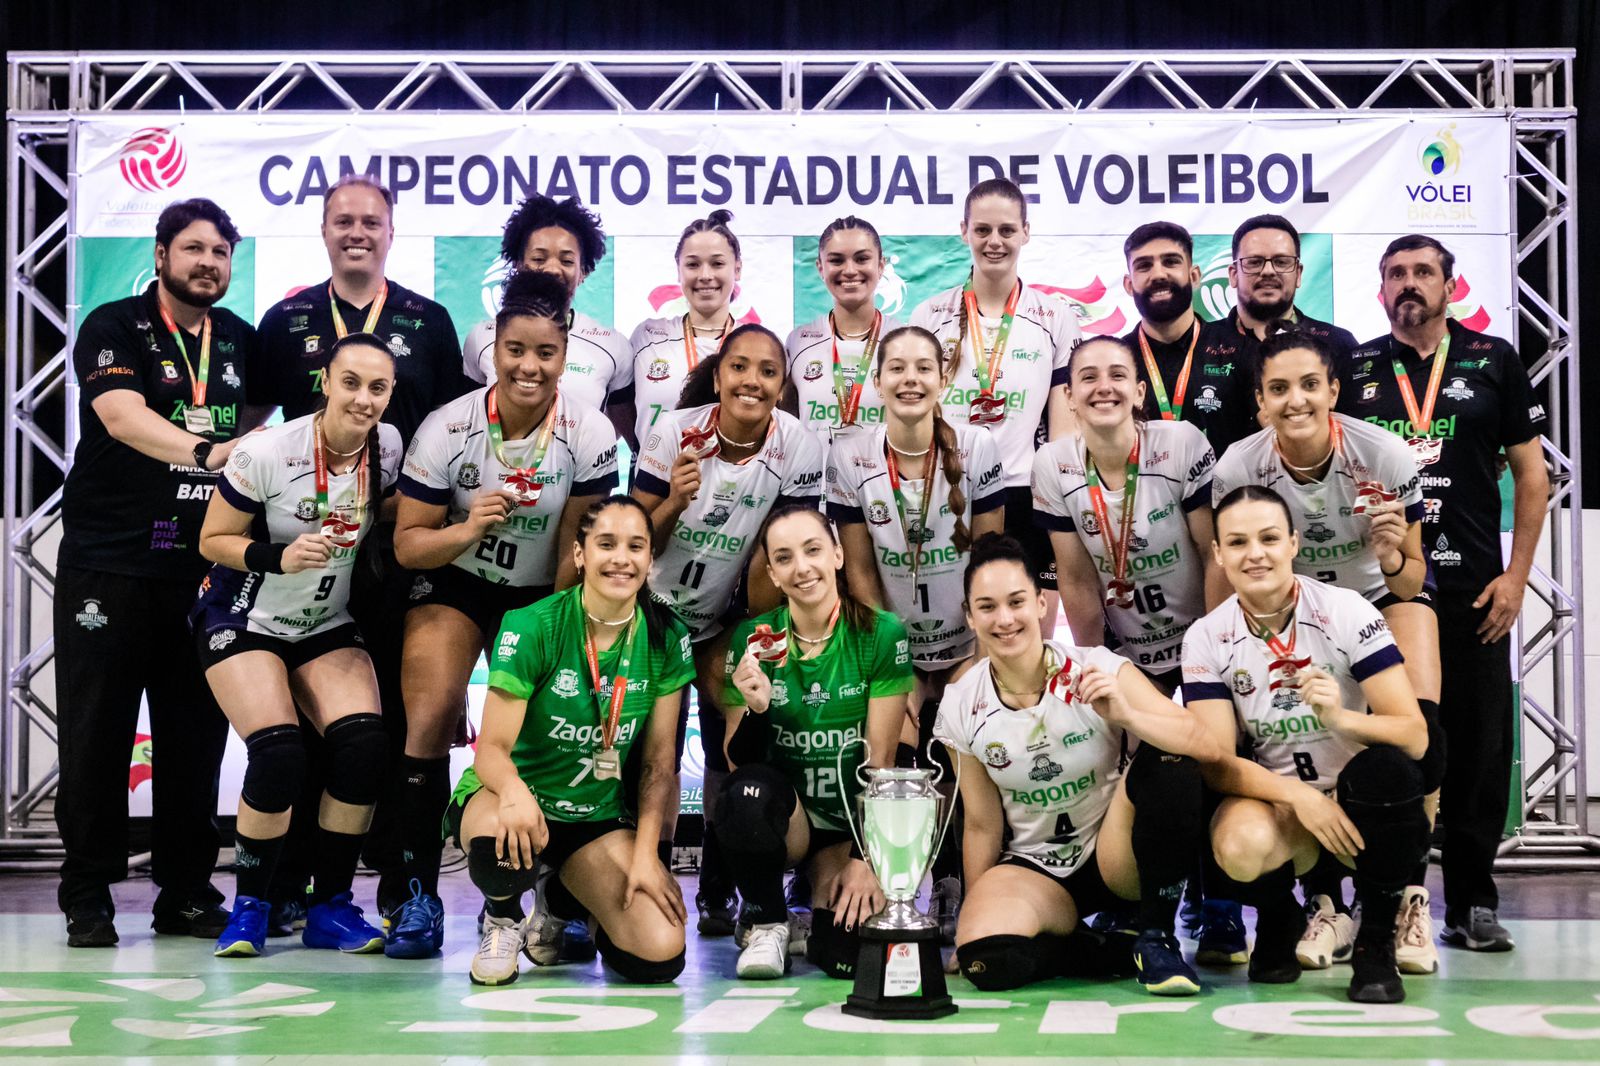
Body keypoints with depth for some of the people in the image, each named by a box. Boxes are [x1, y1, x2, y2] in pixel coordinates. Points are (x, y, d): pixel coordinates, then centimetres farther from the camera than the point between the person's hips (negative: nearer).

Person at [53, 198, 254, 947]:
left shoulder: (241, 341, 13)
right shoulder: (114, 329, -3)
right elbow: (121, 413, -21)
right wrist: (204, 451, -36)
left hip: (205, 571, 4)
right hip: (109, 566, -4)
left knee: (197, 738, 5)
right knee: (95, 736, 1)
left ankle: (186, 894, 15)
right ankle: (87, 898, 10)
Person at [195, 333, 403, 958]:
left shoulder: (388, 449, -5)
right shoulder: (267, 453, -18)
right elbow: (212, 541, -10)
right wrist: (279, 558, -25)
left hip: (328, 626, 4)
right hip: (244, 621, -4)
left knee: (364, 743, -19)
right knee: (279, 754, -24)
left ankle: (330, 906, -2)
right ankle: (249, 905, -1)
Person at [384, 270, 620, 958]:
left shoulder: (590, 435, -15)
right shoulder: (447, 429, -17)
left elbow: (577, 548, -7)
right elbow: (406, 544, -13)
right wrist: (467, 530, -32)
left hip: (542, 597, 1)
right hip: (454, 585, -1)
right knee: (431, 717, -20)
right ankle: (419, 895, -10)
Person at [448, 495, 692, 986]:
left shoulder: (666, 639, -4)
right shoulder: (532, 627, -14)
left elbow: (658, 762, 0)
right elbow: (492, 749, -17)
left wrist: (645, 854, -11)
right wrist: (514, 790, -40)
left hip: (600, 815, 4)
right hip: (519, 795, -3)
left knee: (660, 956, -17)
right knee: (505, 837, -42)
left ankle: (565, 904, 18)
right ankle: (503, 918, -2)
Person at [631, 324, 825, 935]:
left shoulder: (798, 448, -16)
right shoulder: (675, 432, -16)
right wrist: (674, 502, -29)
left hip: (724, 618, 1)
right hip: (655, 606, -1)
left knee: (731, 753, 1)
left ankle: (717, 892, 17)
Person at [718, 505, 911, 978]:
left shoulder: (882, 634, -9)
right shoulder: (753, 639, -3)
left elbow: (881, 760, -8)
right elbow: (738, 764, -4)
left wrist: (865, 859, -13)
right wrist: (755, 709, -24)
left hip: (858, 820, -1)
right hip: (786, 815, 1)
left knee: (852, 954, -25)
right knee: (747, 793, -34)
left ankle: (824, 891, 13)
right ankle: (766, 924, -6)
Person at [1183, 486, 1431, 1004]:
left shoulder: (1347, 611, -12)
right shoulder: (1206, 638, -6)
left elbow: (1415, 736, -16)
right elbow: (1217, 763, -10)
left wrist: (1339, 717, -37)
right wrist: (1299, 796, -27)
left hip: (1356, 800, 0)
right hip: (1271, 798, 0)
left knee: (1385, 766, -35)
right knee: (1242, 848, -35)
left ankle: (1376, 943, -12)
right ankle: (1278, 920, 4)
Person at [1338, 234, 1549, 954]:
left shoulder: (1494, 363, 8)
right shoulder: (1352, 369, 9)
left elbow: (1531, 474, 8)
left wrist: (1516, 576, 0)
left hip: (1473, 591, 0)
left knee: (1479, 745, 1)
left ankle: (1471, 903, 11)